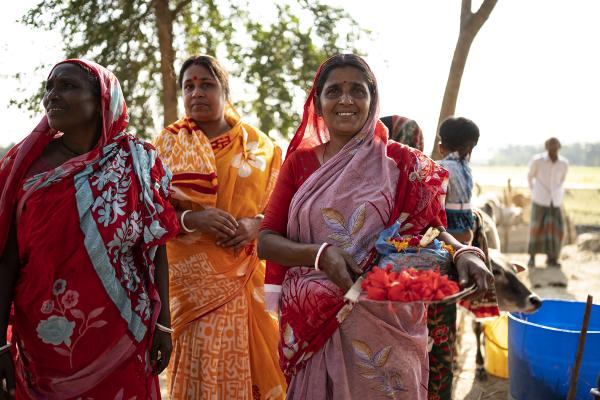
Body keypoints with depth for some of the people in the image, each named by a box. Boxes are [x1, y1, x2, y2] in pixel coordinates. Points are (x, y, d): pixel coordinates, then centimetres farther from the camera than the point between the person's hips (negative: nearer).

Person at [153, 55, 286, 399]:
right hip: (194, 277, 0)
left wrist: (255, 224, -13)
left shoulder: (258, 144, 8)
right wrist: (192, 219, -17)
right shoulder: (169, 143, 7)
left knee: (250, 360, 2)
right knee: (201, 362, -2)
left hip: (248, 274, 1)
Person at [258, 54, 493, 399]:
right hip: (312, 323, 2)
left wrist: (464, 253, -22)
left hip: (384, 323, -1)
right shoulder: (299, 162, 3)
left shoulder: (401, 162, -1)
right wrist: (320, 254, -18)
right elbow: (266, 241, -1)